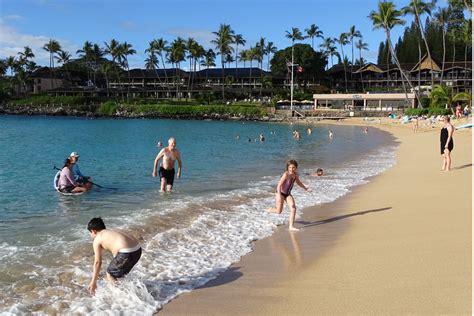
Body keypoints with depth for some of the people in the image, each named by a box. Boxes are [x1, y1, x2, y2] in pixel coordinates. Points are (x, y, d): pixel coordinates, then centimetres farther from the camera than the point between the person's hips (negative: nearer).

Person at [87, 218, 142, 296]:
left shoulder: (97, 240, 9)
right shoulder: (112, 233, 30)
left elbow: (98, 262, 6)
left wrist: (93, 282, 13)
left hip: (127, 252, -8)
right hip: (137, 249, 8)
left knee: (110, 274, 15)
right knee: (120, 272, 30)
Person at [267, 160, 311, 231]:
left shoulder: (296, 175, -4)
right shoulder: (286, 174, -26)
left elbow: (298, 182, 18)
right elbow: (279, 185, -29)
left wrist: (306, 188, 15)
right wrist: (279, 195, -37)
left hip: (288, 194, 6)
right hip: (281, 193, -6)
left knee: (293, 208, -10)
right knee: (279, 211, 1)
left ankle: (291, 226, -2)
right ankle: (270, 209, 36)